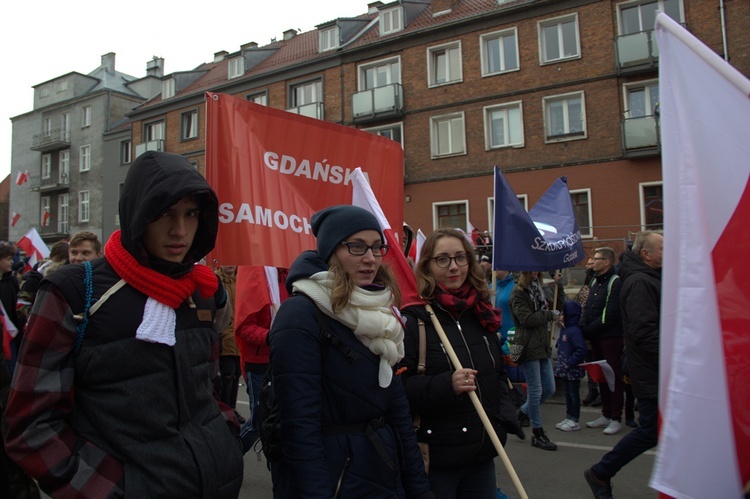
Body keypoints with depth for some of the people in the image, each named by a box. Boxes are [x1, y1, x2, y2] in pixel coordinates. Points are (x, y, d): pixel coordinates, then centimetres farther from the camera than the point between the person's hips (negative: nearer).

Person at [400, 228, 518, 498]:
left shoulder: (481, 314, 6)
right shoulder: (412, 319, -14)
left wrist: (504, 420, 4)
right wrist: (445, 385, -29)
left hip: (483, 453, 6)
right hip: (435, 456, -6)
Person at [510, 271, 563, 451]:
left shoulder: (538, 288, 16)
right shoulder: (518, 293, -8)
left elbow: (557, 308, 16)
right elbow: (527, 319, -18)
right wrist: (550, 315, -9)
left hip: (543, 345, 8)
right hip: (528, 346, -8)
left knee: (549, 389, 11)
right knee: (535, 390, -1)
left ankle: (524, 412, 32)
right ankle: (538, 434, 12)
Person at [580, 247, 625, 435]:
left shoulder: (615, 282, -12)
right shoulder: (595, 281, 14)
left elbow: (611, 313, -19)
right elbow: (588, 307, 15)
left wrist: (591, 328, -15)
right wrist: (584, 326, -1)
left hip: (611, 337, -8)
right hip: (595, 337, 8)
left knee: (614, 376, 0)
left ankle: (616, 419, 8)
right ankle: (606, 415, 24)